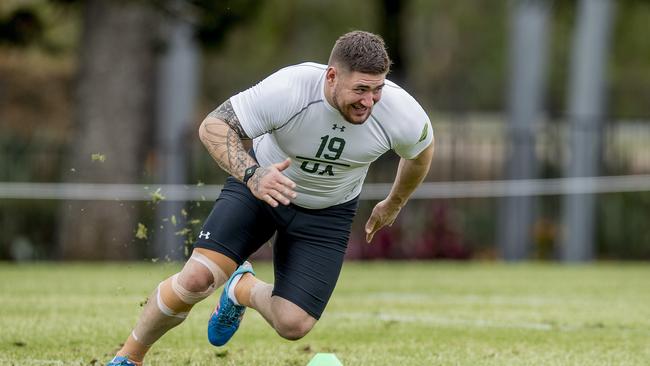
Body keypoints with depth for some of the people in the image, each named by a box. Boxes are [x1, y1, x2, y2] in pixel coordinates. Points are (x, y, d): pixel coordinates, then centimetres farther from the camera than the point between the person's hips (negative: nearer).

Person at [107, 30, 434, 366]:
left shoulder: (401, 114, -26)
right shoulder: (288, 90, -34)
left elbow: (422, 150, -1)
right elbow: (213, 126, -27)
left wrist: (394, 205, 15)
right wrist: (251, 174, -46)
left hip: (327, 212, 2)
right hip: (260, 183, -2)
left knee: (292, 325, -13)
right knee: (197, 278, -23)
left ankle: (243, 290, 24)